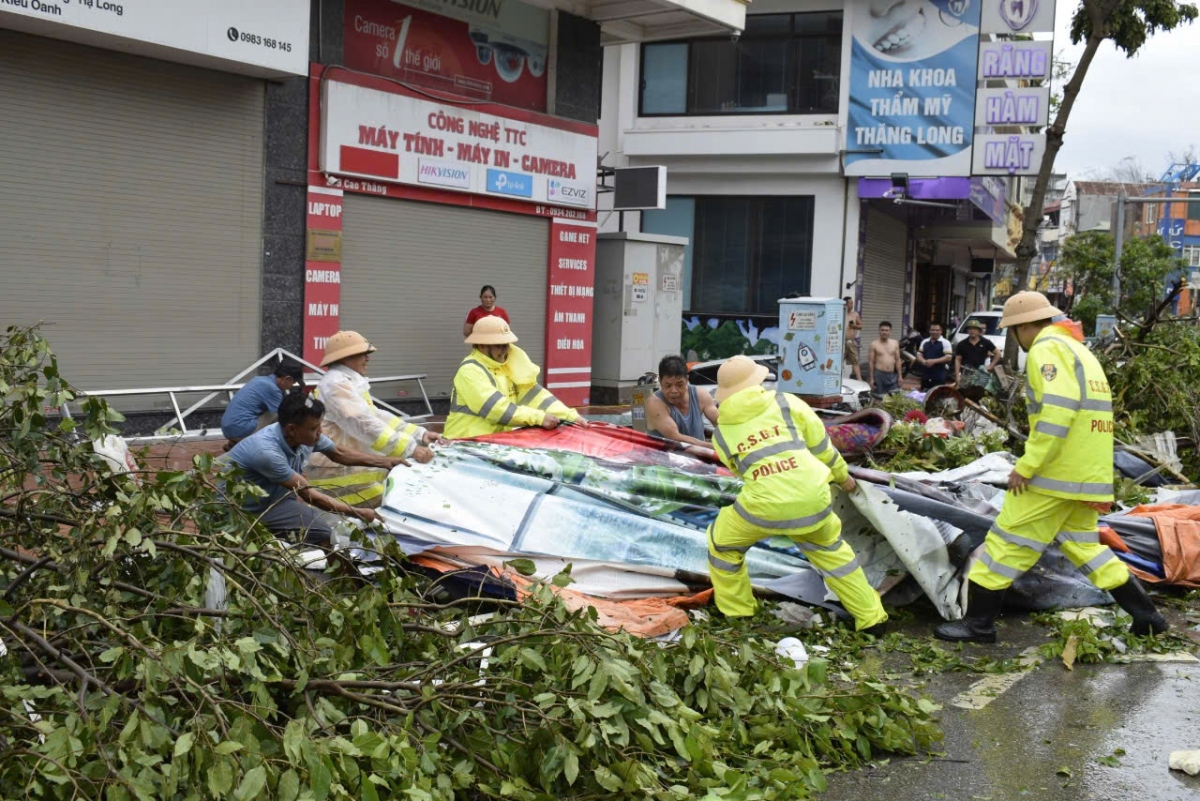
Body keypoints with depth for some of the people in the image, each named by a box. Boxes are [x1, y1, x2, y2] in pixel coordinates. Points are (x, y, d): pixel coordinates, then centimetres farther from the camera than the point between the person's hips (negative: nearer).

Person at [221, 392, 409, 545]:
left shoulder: (307, 436, -12)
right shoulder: (267, 452, -34)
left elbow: (339, 453, 9)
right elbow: (310, 495, -28)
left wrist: (384, 461, 3)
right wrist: (359, 514, -23)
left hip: (274, 495, 8)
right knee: (323, 532, -22)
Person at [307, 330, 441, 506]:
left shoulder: (348, 383, 20)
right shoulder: (336, 384, -15)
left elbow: (377, 416, 17)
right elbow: (365, 425, -25)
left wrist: (419, 434, 7)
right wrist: (411, 448, -29)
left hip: (348, 466, 11)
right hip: (338, 472, -11)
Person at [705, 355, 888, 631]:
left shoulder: (721, 433, 10)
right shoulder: (787, 403, 8)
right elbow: (821, 446, 15)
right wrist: (843, 476, 32)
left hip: (765, 505, -2)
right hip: (813, 499, 2)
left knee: (722, 542, 26)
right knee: (829, 547, 30)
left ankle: (736, 613, 31)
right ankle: (870, 615, 35)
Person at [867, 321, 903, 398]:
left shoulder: (895, 343, 10)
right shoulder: (874, 345, 0)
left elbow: (898, 360, 11)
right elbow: (870, 362, -1)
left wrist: (900, 375, 6)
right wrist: (871, 378, -6)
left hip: (892, 375, 3)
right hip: (879, 375, -3)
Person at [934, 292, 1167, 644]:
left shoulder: (1047, 349, -10)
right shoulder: (1080, 351, 21)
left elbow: (1057, 410, -23)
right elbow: (1084, 411, 19)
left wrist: (1026, 465, -21)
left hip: (1055, 471, -9)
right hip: (1088, 473, 9)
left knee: (1008, 542, -2)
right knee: (1083, 543, 19)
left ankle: (978, 622, 3)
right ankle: (1145, 614, 21)